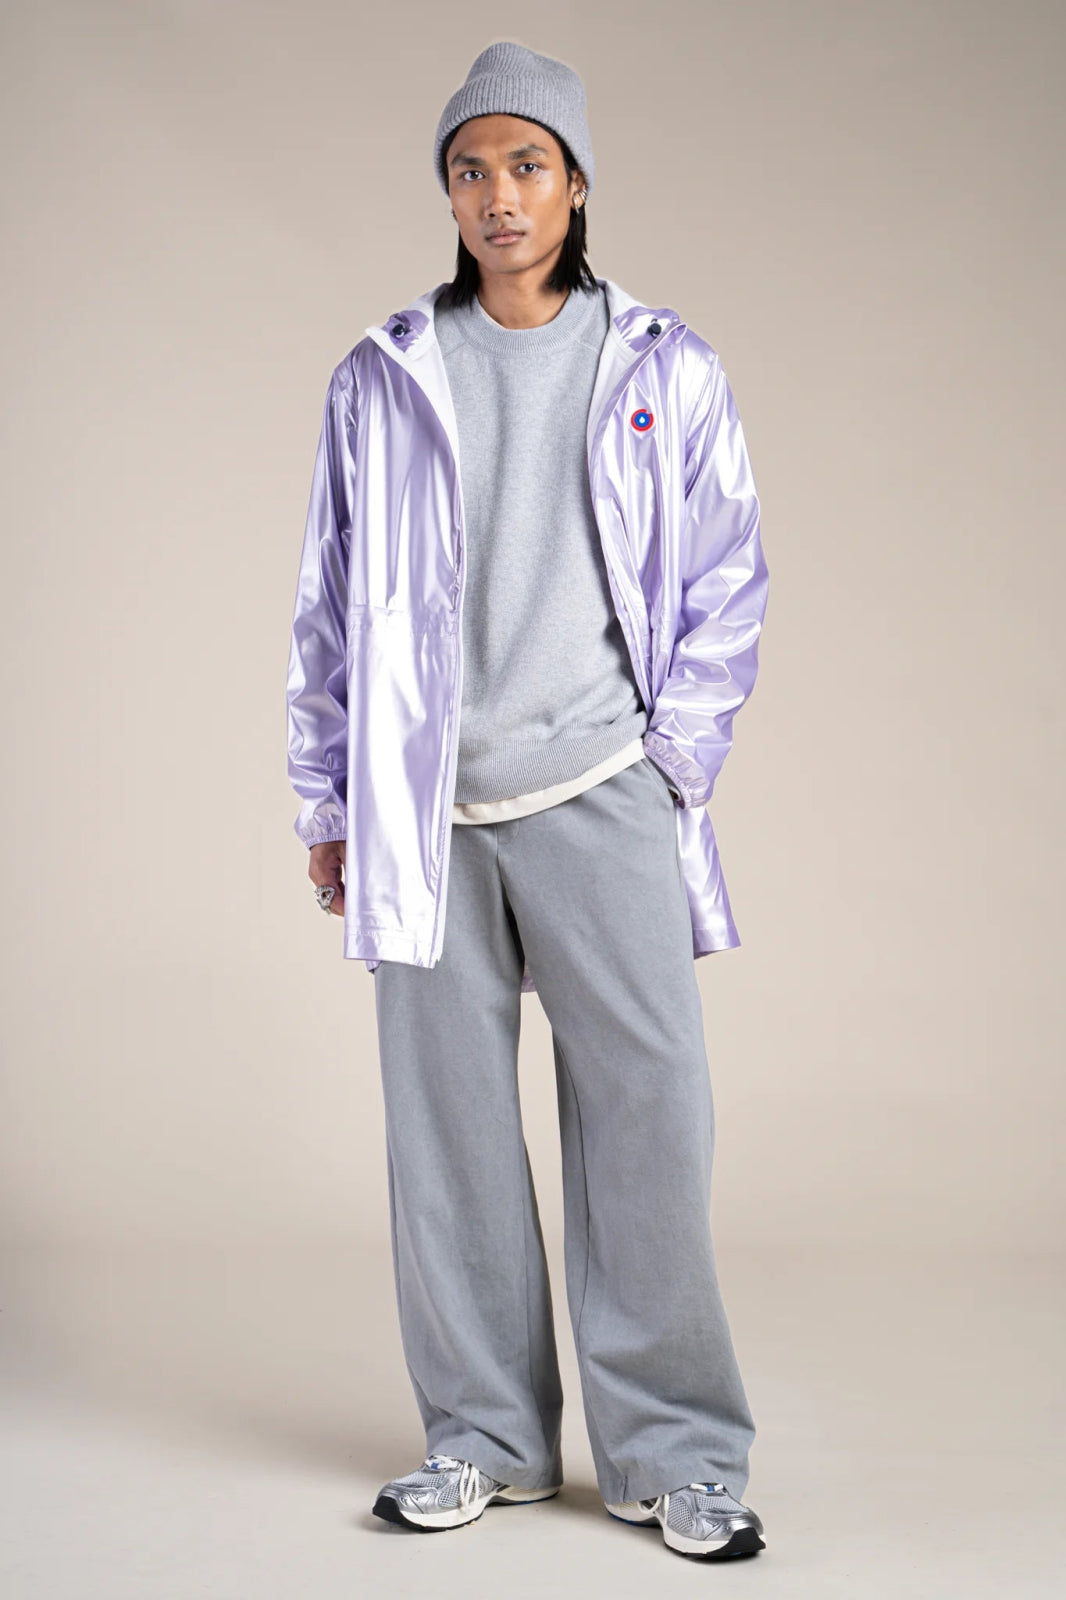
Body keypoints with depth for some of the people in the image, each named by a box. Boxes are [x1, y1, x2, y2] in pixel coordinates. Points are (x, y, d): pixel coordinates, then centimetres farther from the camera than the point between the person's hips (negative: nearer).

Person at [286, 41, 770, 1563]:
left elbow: (727, 585, 10)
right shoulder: (382, 380, 10)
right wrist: (327, 801, 10)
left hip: (601, 795, -1)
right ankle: (483, 1436, 18)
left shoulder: (666, 370, 7)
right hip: (428, 808, 2)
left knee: (648, 1111, -4)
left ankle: (674, 1451, 9)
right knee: (448, 1122, 5)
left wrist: (673, 761, 1)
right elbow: (332, 603, 13)